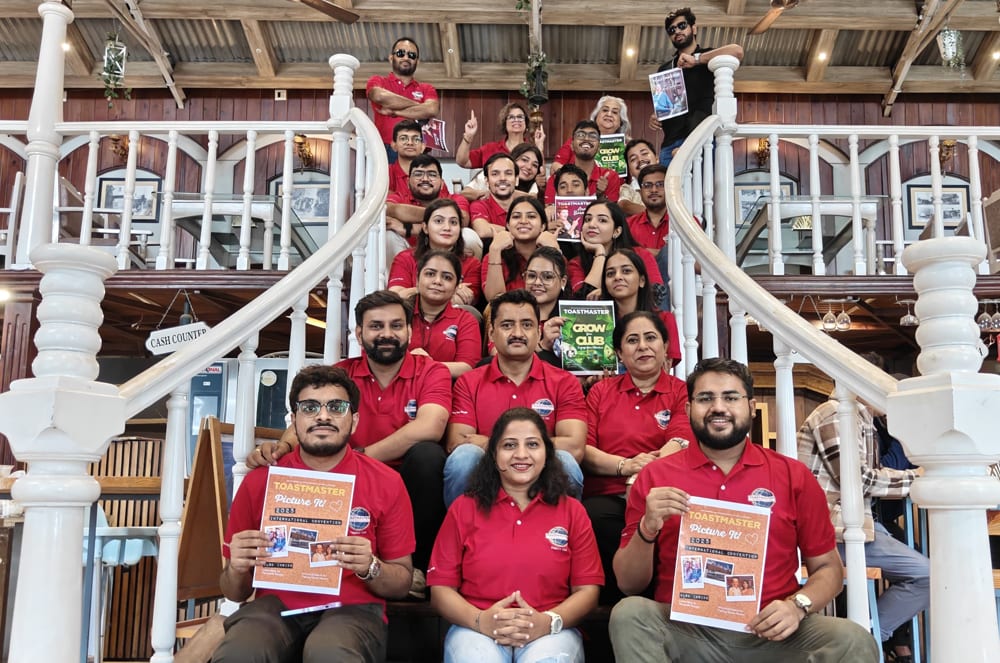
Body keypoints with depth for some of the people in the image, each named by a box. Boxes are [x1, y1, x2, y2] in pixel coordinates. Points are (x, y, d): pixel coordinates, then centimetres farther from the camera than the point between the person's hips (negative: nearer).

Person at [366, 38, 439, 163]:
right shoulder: (377, 82, 14)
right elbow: (380, 96, -10)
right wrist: (418, 105, 0)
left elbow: (432, 110, -3)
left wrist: (393, 111, -4)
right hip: (385, 151, -1)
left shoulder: (427, 89, 18)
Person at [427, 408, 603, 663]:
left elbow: (587, 589, 7)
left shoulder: (572, 511, 12)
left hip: (550, 633, 1)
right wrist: (480, 620, -13)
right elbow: (440, 587, 7)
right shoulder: (463, 508, 11)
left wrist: (549, 621, -14)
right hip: (476, 630, 0)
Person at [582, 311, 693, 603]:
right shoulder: (600, 391, 19)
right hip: (607, 496, 1)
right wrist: (626, 466, -12)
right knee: (593, 520, -34)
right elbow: (583, 450, 7)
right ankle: (611, 604, -15)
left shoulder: (682, 392, 13)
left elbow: (679, 445, -5)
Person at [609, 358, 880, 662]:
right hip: (685, 632, -1)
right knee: (629, 614, -29)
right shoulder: (655, 476, 1)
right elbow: (628, 584, 2)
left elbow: (828, 568, 9)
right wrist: (647, 528, -17)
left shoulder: (794, 476, 4)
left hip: (771, 632, 1)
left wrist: (798, 605, -12)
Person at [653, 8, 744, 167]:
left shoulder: (708, 56, 10)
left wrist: (696, 59, -11)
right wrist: (654, 117, 8)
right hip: (670, 143, 5)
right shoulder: (664, 69, 25)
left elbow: (737, 51, -11)